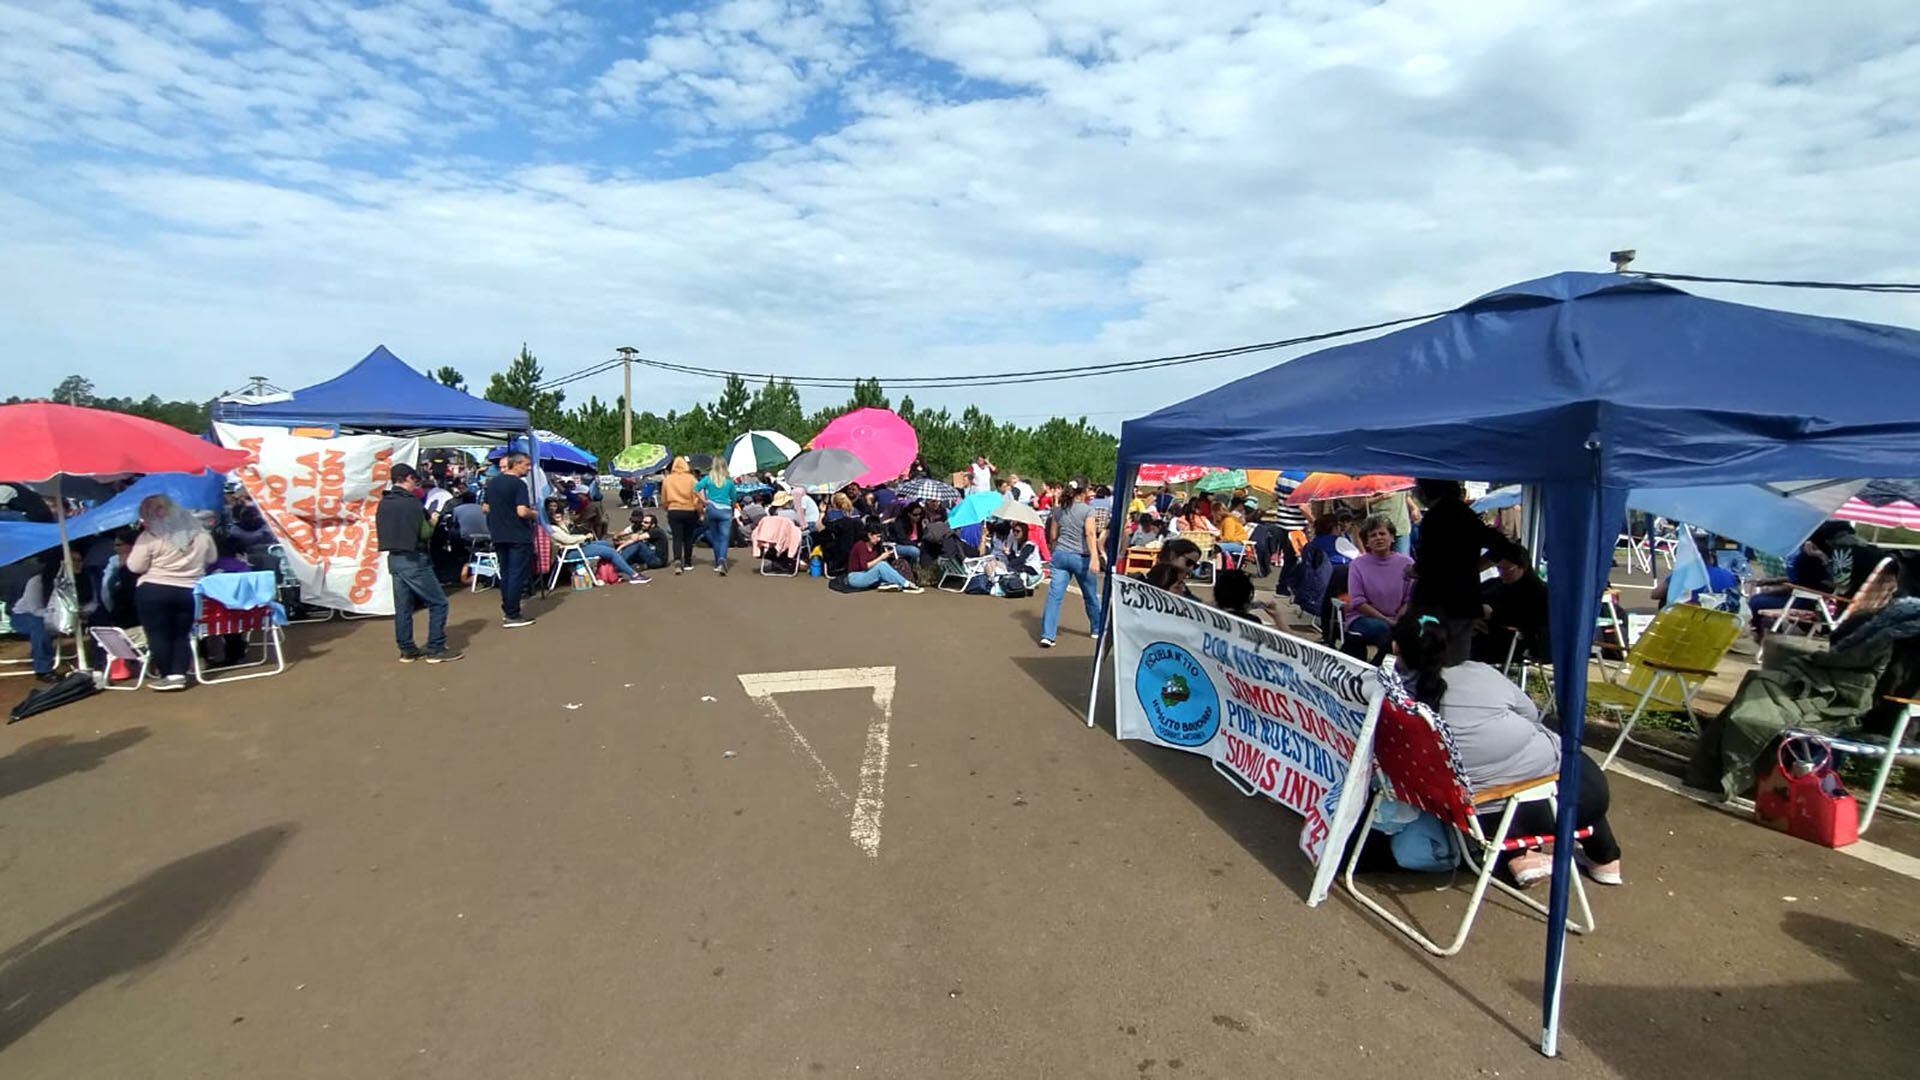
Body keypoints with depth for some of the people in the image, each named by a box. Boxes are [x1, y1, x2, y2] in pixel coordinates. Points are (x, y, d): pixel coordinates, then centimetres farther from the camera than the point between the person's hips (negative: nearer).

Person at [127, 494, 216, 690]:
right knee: (182, 634, 11)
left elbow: (135, 567, -7)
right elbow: (211, 559, 16)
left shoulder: (150, 536, -10)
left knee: (158, 634, 5)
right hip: (189, 592, 4)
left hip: (154, 591, -4)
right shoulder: (200, 531, 4)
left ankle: (166, 675, 7)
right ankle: (179, 674, 5)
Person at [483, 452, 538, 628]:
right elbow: (522, 511, -24)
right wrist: (534, 513, -5)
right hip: (518, 536, -8)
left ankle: (507, 610, 24)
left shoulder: (492, 482, 9)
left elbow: (486, 508, 16)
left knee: (505, 573, 17)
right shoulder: (518, 484, -15)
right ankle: (512, 615, -2)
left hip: (498, 535, 8)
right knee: (517, 574, -3)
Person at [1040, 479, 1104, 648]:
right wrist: (1094, 558, -26)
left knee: (1054, 596, -4)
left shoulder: (1058, 510, 8)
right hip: (1081, 557, -3)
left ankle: (1047, 635, -15)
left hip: (1060, 555, 3)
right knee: (1090, 596, 16)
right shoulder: (1087, 510, -6)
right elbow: (1090, 534, -19)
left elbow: (1052, 536, 12)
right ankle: (1097, 629, 33)